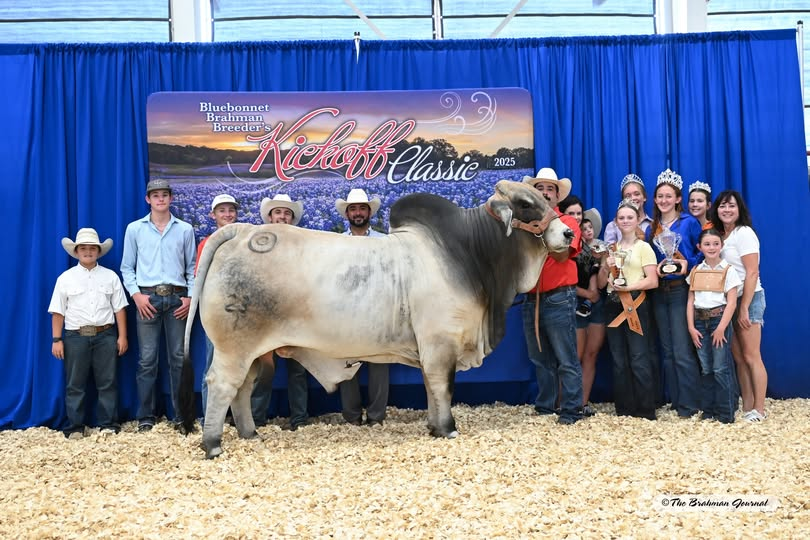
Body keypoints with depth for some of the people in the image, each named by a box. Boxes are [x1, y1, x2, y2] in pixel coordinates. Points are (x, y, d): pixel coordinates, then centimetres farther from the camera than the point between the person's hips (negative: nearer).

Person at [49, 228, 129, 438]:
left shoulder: (110, 276, 7)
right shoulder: (65, 278, 4)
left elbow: (119, 308, 6)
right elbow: (58, 312, 3)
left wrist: (122, 336, 1)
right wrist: (57, 340, -2)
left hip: (105, 336, 1)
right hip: (76, 336, 0)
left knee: (107, 382, 4)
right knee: (75, 384, 4)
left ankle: (109, 424, 12)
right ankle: (75, 427, 12)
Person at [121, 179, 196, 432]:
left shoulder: (185, 230, 9)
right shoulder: (134, 229, 8)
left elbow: (192, 268, 10)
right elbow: (127, 267, 8)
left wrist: (190, 297, -1)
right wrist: (136, 294, -5)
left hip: (177, 298, 1)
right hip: (147, 298, -1)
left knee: (179, 358, 4)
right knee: (147, 359, 0)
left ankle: (181, 414, 12)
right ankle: (146, 416, 8)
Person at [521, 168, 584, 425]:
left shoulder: (567, 222, 0)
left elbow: (562, 255, -15)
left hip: (558, 299, -5)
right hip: (531, 298, 6)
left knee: (566, 359, -2)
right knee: (540, 358, 13)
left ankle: (572, 409, 4)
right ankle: (544, 406, 23)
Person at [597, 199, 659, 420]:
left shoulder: (644, 247, 1)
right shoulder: (611, 248, 15)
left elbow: (653, 281, -8)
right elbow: (600, 284, 15)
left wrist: (628, 286, -18)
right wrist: (605, 267, -3)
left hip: (635, 305, -5)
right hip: (613, 306, 5)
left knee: (639, 360, -8)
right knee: (619, 361, 7)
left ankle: (646, 411, -1)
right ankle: (624, 410, 14)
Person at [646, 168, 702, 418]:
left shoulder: (689, 223, -3)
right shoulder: (651, 228, 12)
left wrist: (688, 264, -18)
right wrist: (655, 267, -6)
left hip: (681, 290, -6)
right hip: (659, 292, 6)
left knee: (682, 351, -8)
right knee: (667, 351, 9)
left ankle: (689, 403, 2)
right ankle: (676, 399, 18)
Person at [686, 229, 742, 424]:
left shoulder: (728, 270, -2)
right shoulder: (696, 271, 10)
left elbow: (731, 302, -7)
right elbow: (690, 301, 9)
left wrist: (721, 328, -14)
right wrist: (691, 327, 0)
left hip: (719, 318, -4)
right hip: (700, 321, 4)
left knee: (721, 369, -5)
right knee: (705, 369, 9)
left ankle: (726, 413, 4)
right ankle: (708, 410, 17)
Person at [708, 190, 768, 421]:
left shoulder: (744, 233, -9)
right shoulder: (719, 235, 11)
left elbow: (752, 273, -15)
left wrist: (744, 308, -18)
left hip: (748, 298, -7)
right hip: (728, 301, 7)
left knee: (751, 357, -5)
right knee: (738, 357, 7)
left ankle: (759, 410, 2)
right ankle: (747, 407, 13)